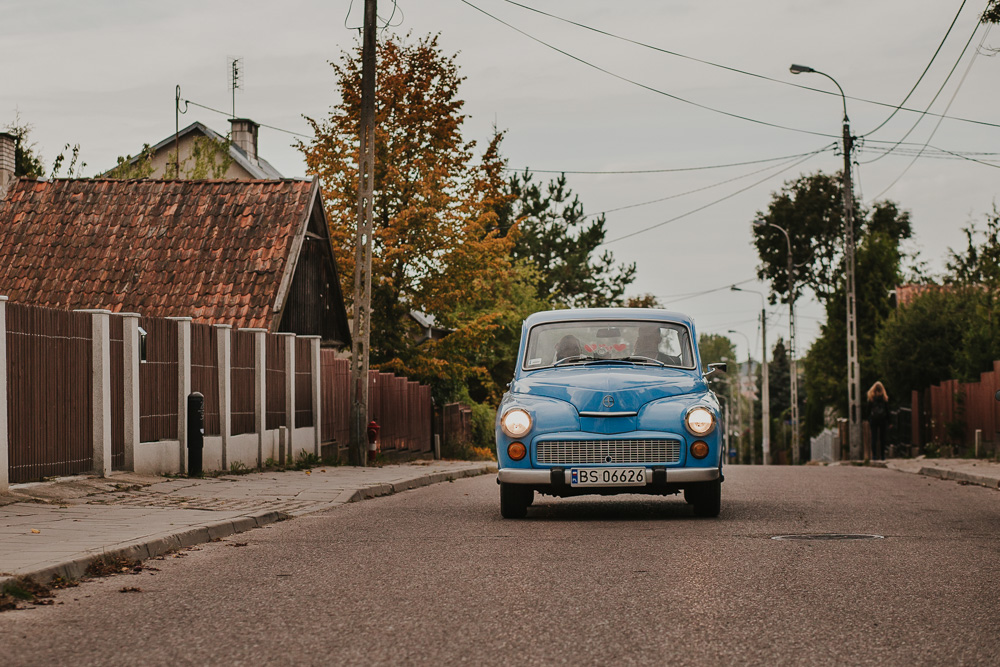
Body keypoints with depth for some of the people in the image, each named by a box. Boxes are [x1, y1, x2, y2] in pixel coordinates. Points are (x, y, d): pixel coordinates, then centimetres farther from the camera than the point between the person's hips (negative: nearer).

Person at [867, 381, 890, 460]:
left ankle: (874, 455, -7)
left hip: (873, 421, -1)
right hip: (883, 420, 1)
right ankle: (882, 456, 9)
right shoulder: (884, 398, -2)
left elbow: (868, 410, -2)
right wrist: (888, 422, 7)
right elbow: (887, 411, 1)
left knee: (874, 438, 1)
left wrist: (868, 420, 6)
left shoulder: (871, 398, -4)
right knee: (882, 438, 8)